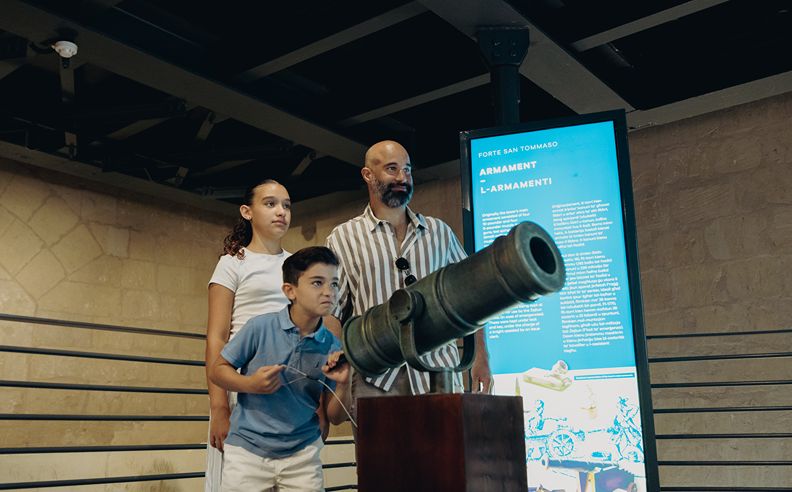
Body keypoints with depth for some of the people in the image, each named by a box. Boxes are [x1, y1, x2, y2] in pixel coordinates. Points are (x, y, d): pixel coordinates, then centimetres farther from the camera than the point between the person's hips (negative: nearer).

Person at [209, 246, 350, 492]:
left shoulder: (332, 348, -5)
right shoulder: (261, 327, -13)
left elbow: (335, 417, 1)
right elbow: (217, 370, -2)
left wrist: (342, 384, -17)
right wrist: (250, 384, -19)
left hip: (302, 454, 2)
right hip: (248, 448, -2)